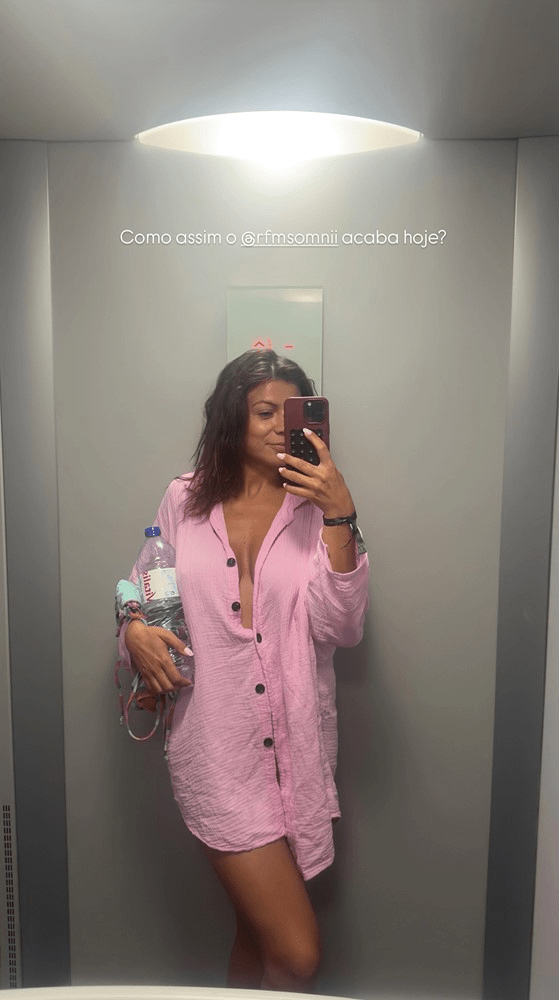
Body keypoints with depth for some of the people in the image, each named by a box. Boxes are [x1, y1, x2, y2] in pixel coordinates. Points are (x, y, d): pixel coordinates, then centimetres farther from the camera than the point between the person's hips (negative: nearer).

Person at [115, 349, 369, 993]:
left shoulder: (317, 506, -1)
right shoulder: (186, 500, 1)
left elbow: (339, 628, -12)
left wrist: (339, 516, -20)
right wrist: (135, 630, -8)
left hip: (296, 752, 2)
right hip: (219, 752, -1)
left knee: (256, 928, 21)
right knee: (298, 954, -3)